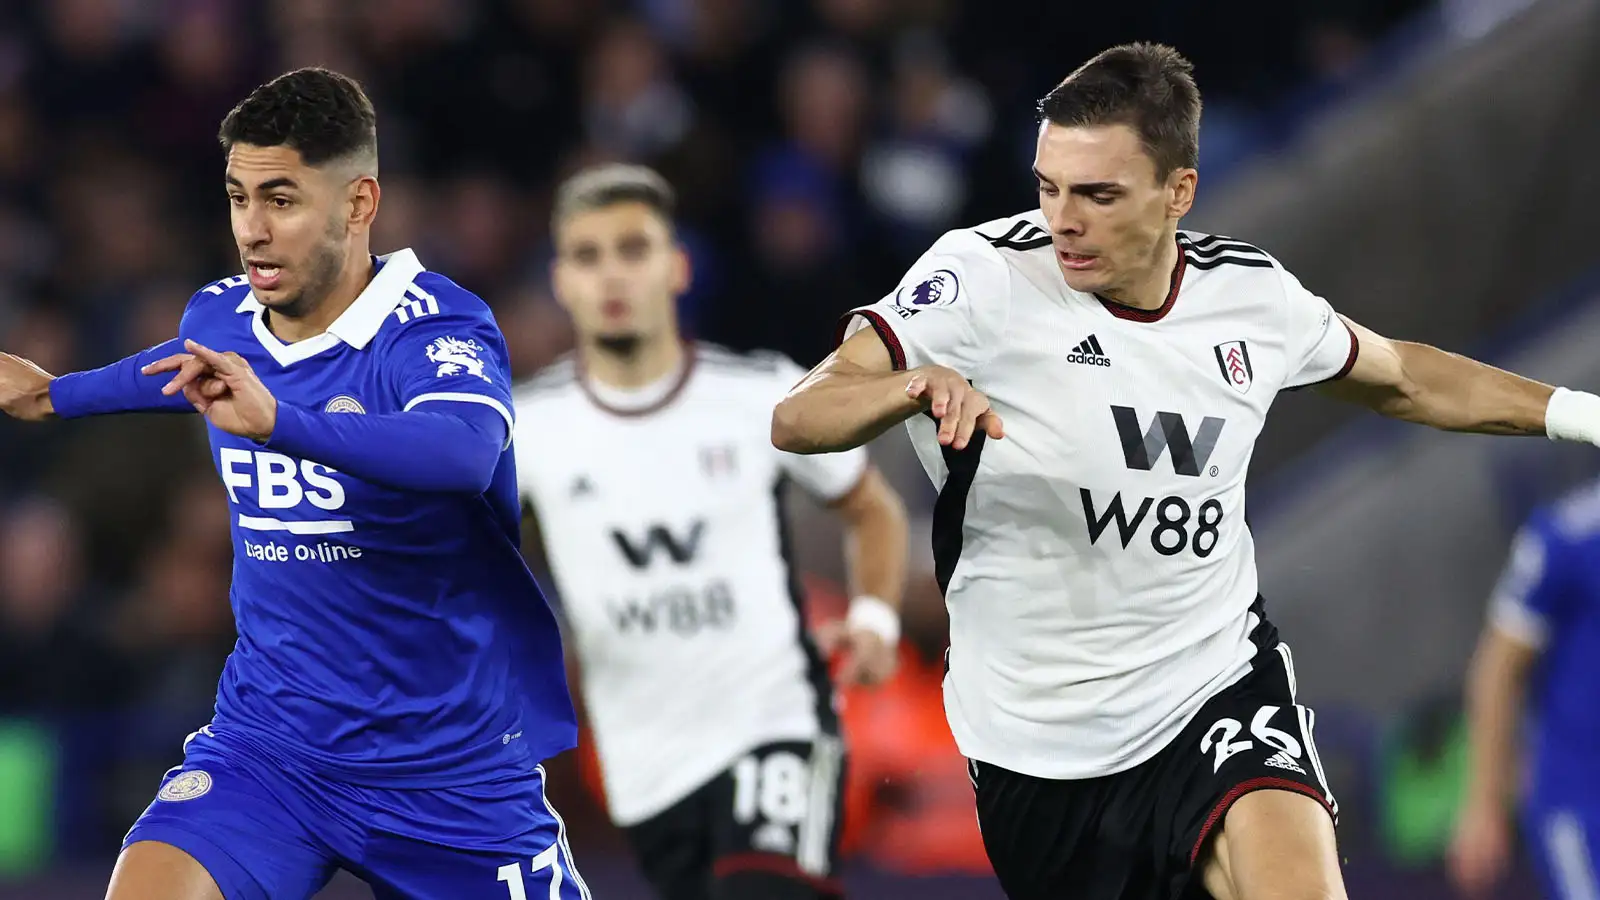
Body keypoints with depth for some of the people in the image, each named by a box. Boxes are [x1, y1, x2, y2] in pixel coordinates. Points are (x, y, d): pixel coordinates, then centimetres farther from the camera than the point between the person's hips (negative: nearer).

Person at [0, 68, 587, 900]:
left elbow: (468, 450, -42)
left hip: (452, 766, -3)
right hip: (267, 745, 4)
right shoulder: (218, 318, 1)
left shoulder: (437, 329, -18)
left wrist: (279, 422, -53)